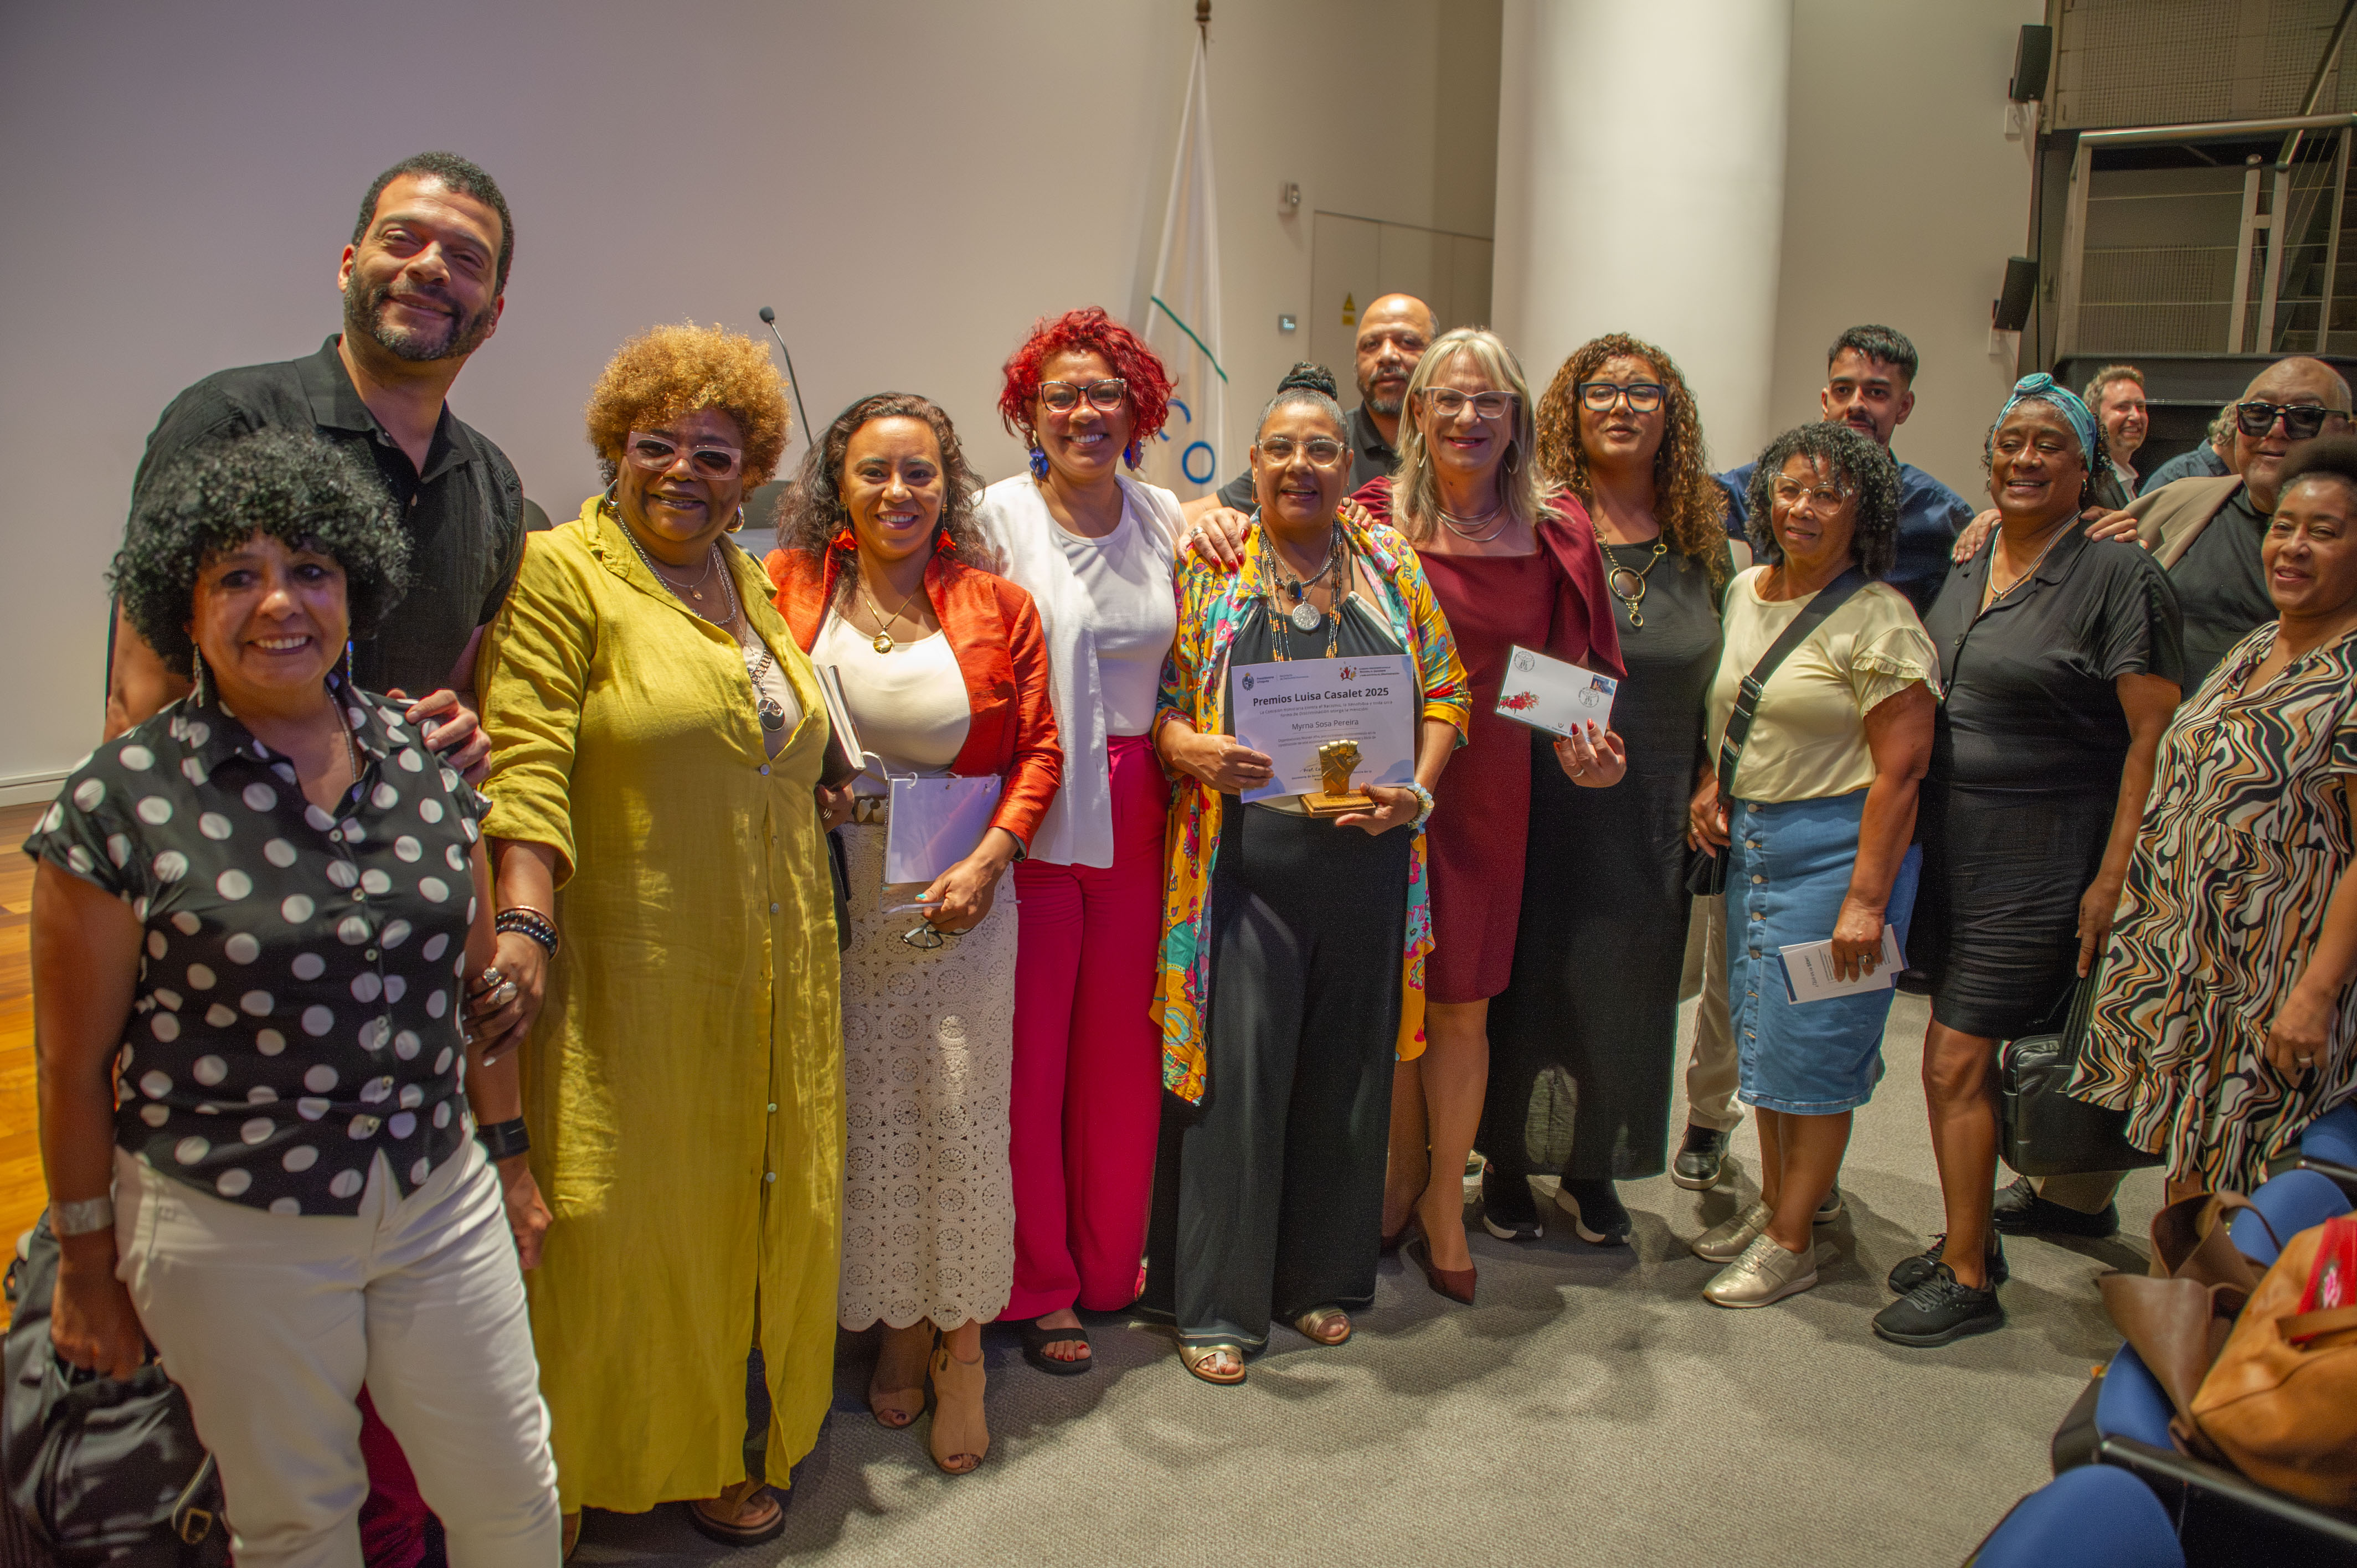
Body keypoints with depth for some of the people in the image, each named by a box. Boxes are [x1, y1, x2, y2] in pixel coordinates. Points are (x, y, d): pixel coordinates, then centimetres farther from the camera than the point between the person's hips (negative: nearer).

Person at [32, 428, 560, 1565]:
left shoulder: (424, 760, 0)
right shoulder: (121, 803, -12)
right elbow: (74, 1065, -5)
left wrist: (507, 1153, 14)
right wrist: (88, 1269, 1)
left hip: (440, 1201, 4)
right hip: (234, 1236, -3)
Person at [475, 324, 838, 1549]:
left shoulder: (750, 582, 15)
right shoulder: (561, 572, -6)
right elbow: (526, 765, -15)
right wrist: (523, 921, -25)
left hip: (770, 974, 7)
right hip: (634, 974, -6)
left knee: (749, 1199, 13)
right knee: (629, 1209, 2)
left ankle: (717, 1444, 30)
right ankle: (607, 1463, 21)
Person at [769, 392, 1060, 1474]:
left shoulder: (999, 607, 0)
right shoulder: (787, 588, 0)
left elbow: (1038, 750, 1)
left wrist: (987, 861, -11)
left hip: (960, 897, -1)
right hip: (832, 899, 1)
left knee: (963, 1111, 1)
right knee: (864, 1112, 8)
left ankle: (962, 1344, 20)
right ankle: (897, 1324, 28)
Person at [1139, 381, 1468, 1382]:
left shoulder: (1390, 564, 9)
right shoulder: (1209, 568, 3)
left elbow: (1446, 689, 9)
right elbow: (1158, 703, 3)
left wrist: (1419, 791, -6)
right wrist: (1196, 751, -18)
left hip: (1367, 858, 3)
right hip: (1244, 859, -2)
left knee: (1346, 1070, 11)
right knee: (1235, 1072, -2)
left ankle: (1324, 1278, 29)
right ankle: (1216, 1304, 14)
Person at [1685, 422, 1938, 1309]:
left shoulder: (1880, 621, -14)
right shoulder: (1746, 593, 9)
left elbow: (1899, 770, -17)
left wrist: (1866, 898, -20)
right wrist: (1712, 784, 4)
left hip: (1836, 846, -8)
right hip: (1750, 839, 8)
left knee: (1814, 1044, 0)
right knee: (1760, 1034, 15)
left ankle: (1792, 1243, 13)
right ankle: (1772, 1206, 31)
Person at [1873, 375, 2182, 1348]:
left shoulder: (2120, 576, -9)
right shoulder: (1965, 573, 11)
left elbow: (2154, 735, -11)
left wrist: (2112, 879, -16)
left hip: (2041, 853, -6)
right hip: (1950, 840, 6)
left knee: (1957, 1062, -6)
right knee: (1961, 1056, 13)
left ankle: (1968, 1282, 9)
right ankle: (1972, 1241, 29)